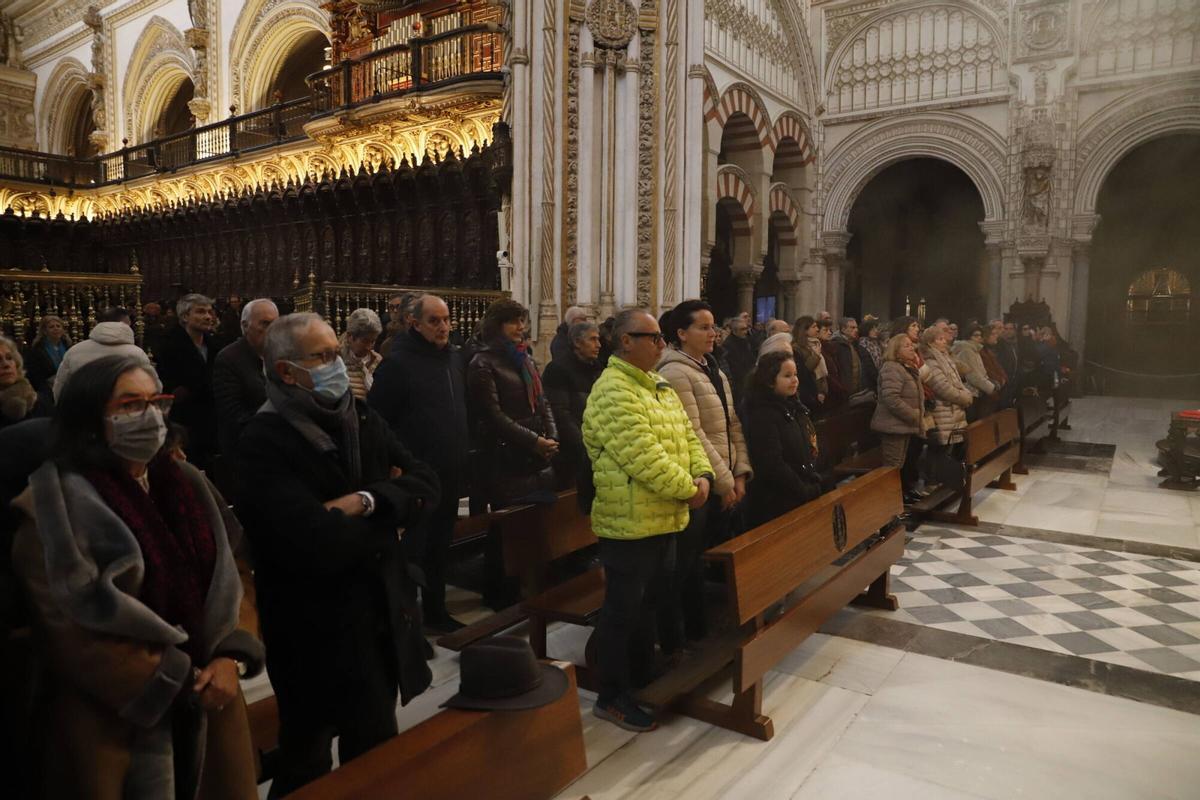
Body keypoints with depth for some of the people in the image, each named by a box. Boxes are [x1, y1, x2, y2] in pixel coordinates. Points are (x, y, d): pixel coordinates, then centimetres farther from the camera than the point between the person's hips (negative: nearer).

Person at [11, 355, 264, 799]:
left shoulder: (188, 485, 6)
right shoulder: (56, 506, -11)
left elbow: (235, 577, 7)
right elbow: (68, 627, -14)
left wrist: (232, 657, -8)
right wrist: (175, 681, -13)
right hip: (115, 719, -5)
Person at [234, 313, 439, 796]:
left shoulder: (361, 418, 3)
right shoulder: (264, 442, -18)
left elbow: (426, 485, -4)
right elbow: (317, 545, -29)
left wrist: (366, 501, -21)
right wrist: (387, 510, -12)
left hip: (380, 617, 6)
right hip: (316, 632, -6)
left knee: (377, 757, 22)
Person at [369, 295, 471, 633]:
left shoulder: (456, 357, 9)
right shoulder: (398, 361, -13)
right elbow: (378, 419, -14)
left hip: (450, 472, 7)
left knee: (440, 547, 17)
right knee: (413, 548, 4)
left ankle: (435, 610, 31)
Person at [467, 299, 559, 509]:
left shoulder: (526, 359, 17)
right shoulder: (483, 364, -6)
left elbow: (542, 402, 15)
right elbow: (492, 414, -14)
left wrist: (552, 438, -2)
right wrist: (534, 440, -17)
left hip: (540, 457, 7)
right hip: (507, 461, -7)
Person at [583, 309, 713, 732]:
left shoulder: (659, 386, 13)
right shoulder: (613, 391, -19)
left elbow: (687, 434, 12)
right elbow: (642, 455, -25)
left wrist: (702, 475, -5)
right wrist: (686, 489, -17)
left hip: (664, 518, 9)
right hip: (629, 522, -9)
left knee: (648, 601, 21)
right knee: (622, 608, 2)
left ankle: (643, 675, 37)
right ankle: (612, 696, 17)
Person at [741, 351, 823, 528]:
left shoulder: (795, 409, 10)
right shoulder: (762, 415, -15)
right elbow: (772, 466, -21)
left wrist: (815, 485, 4)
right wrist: (806, 492, -14)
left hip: (805, 500, 8)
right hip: (776, 505, -8)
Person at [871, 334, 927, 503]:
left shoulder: (909, 368, 17)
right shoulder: (892, 368, -17)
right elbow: (891, 399, -27)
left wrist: (919, 416, 14)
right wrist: (915, 416, -19)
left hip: (905, 425, 10)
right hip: (894, 426, -10)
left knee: (907, 463, 16)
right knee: (894, 466, -6)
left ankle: (907, 491, 27)